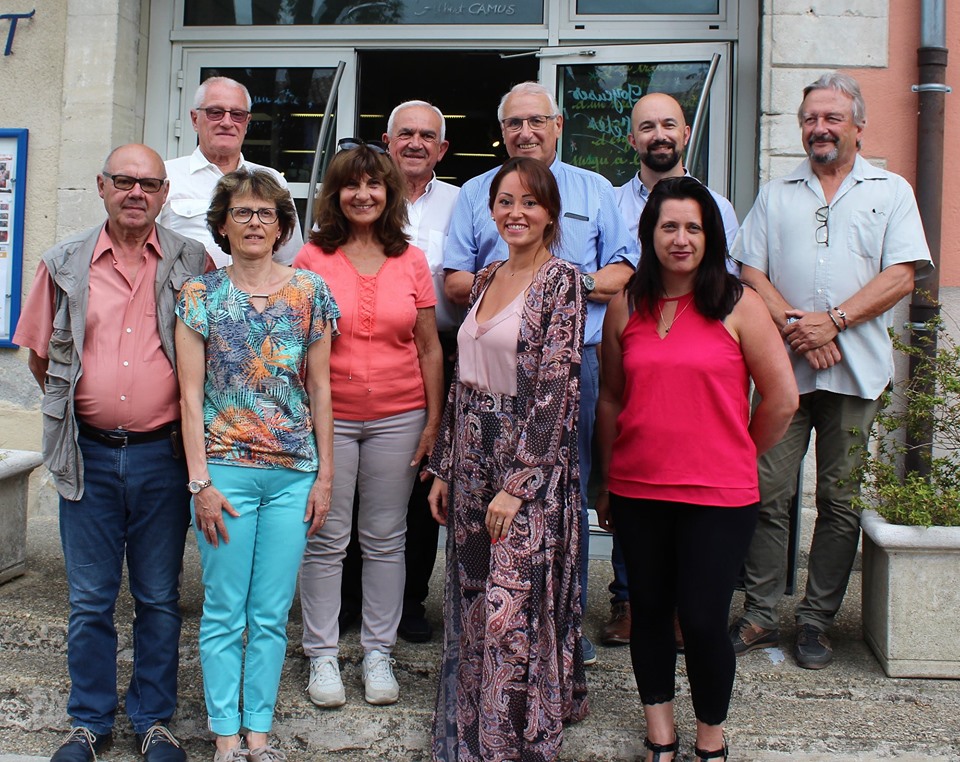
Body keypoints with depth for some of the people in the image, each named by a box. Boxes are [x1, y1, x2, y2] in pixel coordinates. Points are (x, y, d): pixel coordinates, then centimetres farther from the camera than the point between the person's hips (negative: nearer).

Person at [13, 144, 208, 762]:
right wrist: (73, 405, 10)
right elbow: (39, 351, 14)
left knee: (159, 597, 10)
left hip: (163, 455, -1)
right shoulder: (66, 263, 4)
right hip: (89, 455, 1)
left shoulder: (193, 264, 1)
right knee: (90, 598, 10)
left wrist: (189, 419, 6)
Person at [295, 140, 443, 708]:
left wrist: (434, 420, 2)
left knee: (386, 539, 9)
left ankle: (378, 653, 23)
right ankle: (322, 655, 19)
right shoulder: (313, 258, 0)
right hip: (327, 416, -1)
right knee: (326, 540, 5)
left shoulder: (411, 261, 5)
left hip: (398, 418, 2)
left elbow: (429, 348, 7)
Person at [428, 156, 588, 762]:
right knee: (472, 604, 14)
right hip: (473, 456, 7)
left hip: (530, 463, -7)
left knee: (514, 609, -1)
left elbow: (556, 389, -16)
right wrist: (445, 469, 11)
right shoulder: (486, 279, 11)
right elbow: (464, 378, 13)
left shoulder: (560, 281, -10)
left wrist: (517, 484, -19)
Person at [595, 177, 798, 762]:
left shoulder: (738, 305, -4)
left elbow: (782, 398, 0)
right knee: (650, 613, 13)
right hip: (637, 492, 3)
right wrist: (607, 482, 12)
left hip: (718, 495, -3)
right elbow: (611, 398, 10)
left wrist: (740, 458, 7)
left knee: (704, 621, 1)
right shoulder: (625, 308, 4)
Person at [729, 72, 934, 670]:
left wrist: (832, 320, -13)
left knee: (840, 501, 4)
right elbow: (751, 270, 6)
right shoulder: (776, 196, 15)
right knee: (769, 494, -1)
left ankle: (817, 622, 15)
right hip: (783, 367, 1)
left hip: (855, 370, -1)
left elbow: (902, 276, -1)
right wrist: (792, 325, -10)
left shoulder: (891, 192, 9)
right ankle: (761, 616, 10)